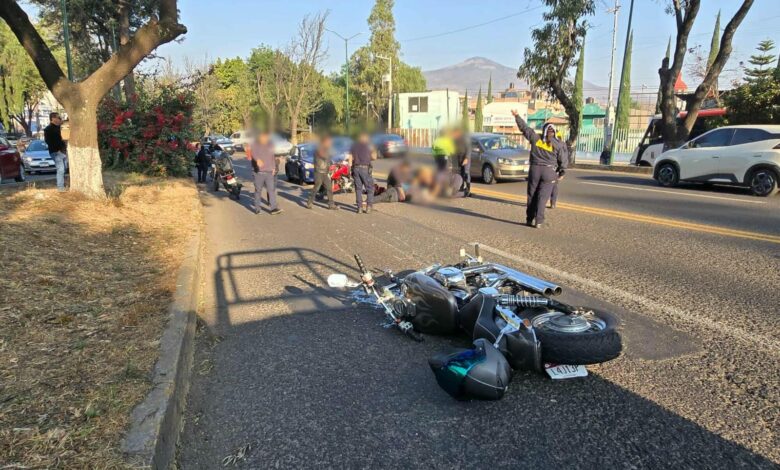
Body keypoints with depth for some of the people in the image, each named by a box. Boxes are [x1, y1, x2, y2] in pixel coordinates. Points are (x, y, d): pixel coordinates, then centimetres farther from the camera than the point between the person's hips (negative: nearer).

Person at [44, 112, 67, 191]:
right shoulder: (48, 129, -8)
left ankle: (62, 185, 21)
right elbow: (48, 141, -15)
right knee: (60, 169, -12)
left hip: (61, 151, 8)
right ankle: (60, 187, -9)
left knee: (63, 169, 12)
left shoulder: (58, 128, 16)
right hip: (56, 152, -8)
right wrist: (57, 149, -18)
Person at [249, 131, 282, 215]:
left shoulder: (270, 144, 12)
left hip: (269, 171, 3)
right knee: (258, 190, 3)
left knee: (271, 189, -5)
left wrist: (273, 168, 15)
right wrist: (257, 160, -41)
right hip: (259, 171, -3)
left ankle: (273, 208, -9)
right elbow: (253, 153, -21)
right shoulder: (255, 144, -3)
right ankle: (257, 208, 13)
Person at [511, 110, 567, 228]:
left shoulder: (535, 138, 0)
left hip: (535, 169, 1)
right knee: (542, 197, 0)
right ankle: (538, 221, -5)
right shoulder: (556, 144, -2)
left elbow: (524, 127, 9)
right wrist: (562, 171, 20)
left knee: (532, 196, 11)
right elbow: (562, 160, 3)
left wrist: (517, 116, 21)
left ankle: (529, 219, 14)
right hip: (549, 172, -1)